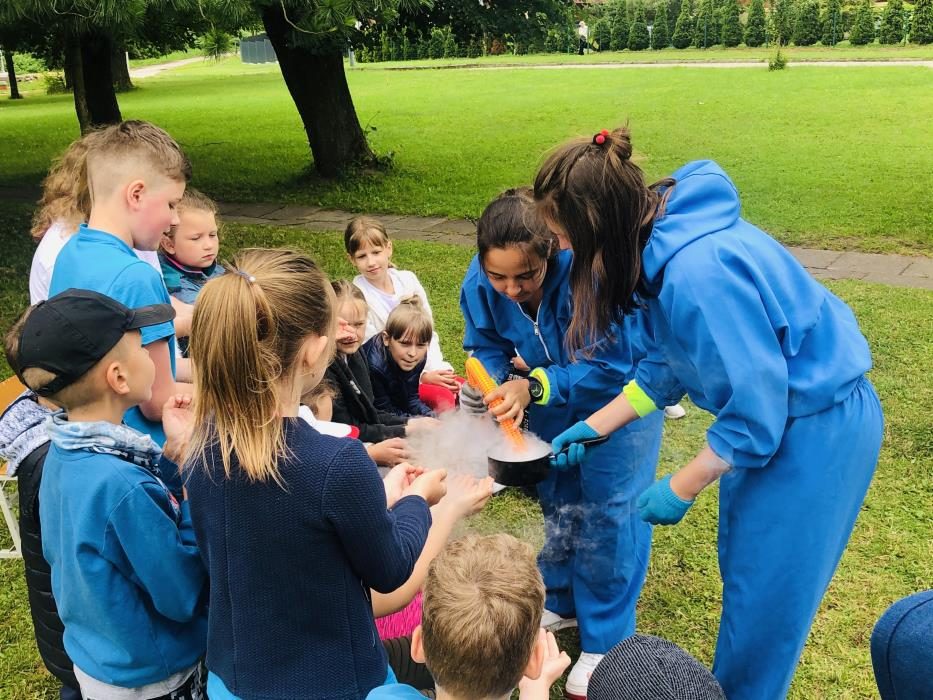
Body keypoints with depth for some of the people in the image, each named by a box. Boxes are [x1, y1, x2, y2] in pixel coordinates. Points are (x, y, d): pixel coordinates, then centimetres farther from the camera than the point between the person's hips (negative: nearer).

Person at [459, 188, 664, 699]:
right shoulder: (482, 282, -25)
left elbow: (608, 367, -37)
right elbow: (487, 346, -11)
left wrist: (534, 388, -47)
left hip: (621, 384, -5)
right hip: (554, 392, 5)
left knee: (608, 507, -4)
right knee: (556, 495, 17)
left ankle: (605, 641, 13)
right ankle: (562, 601, 40)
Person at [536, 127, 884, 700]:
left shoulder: (697, 271, -34)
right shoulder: (663, 246, -5)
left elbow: (755, 407, -27)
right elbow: (670, 362, 8)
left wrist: (679, 490, -15)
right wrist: (593, 427, 7)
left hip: (817, 427, -9)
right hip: (777, 411, 9)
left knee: (765, 589, 7)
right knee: (742, 564, 22)